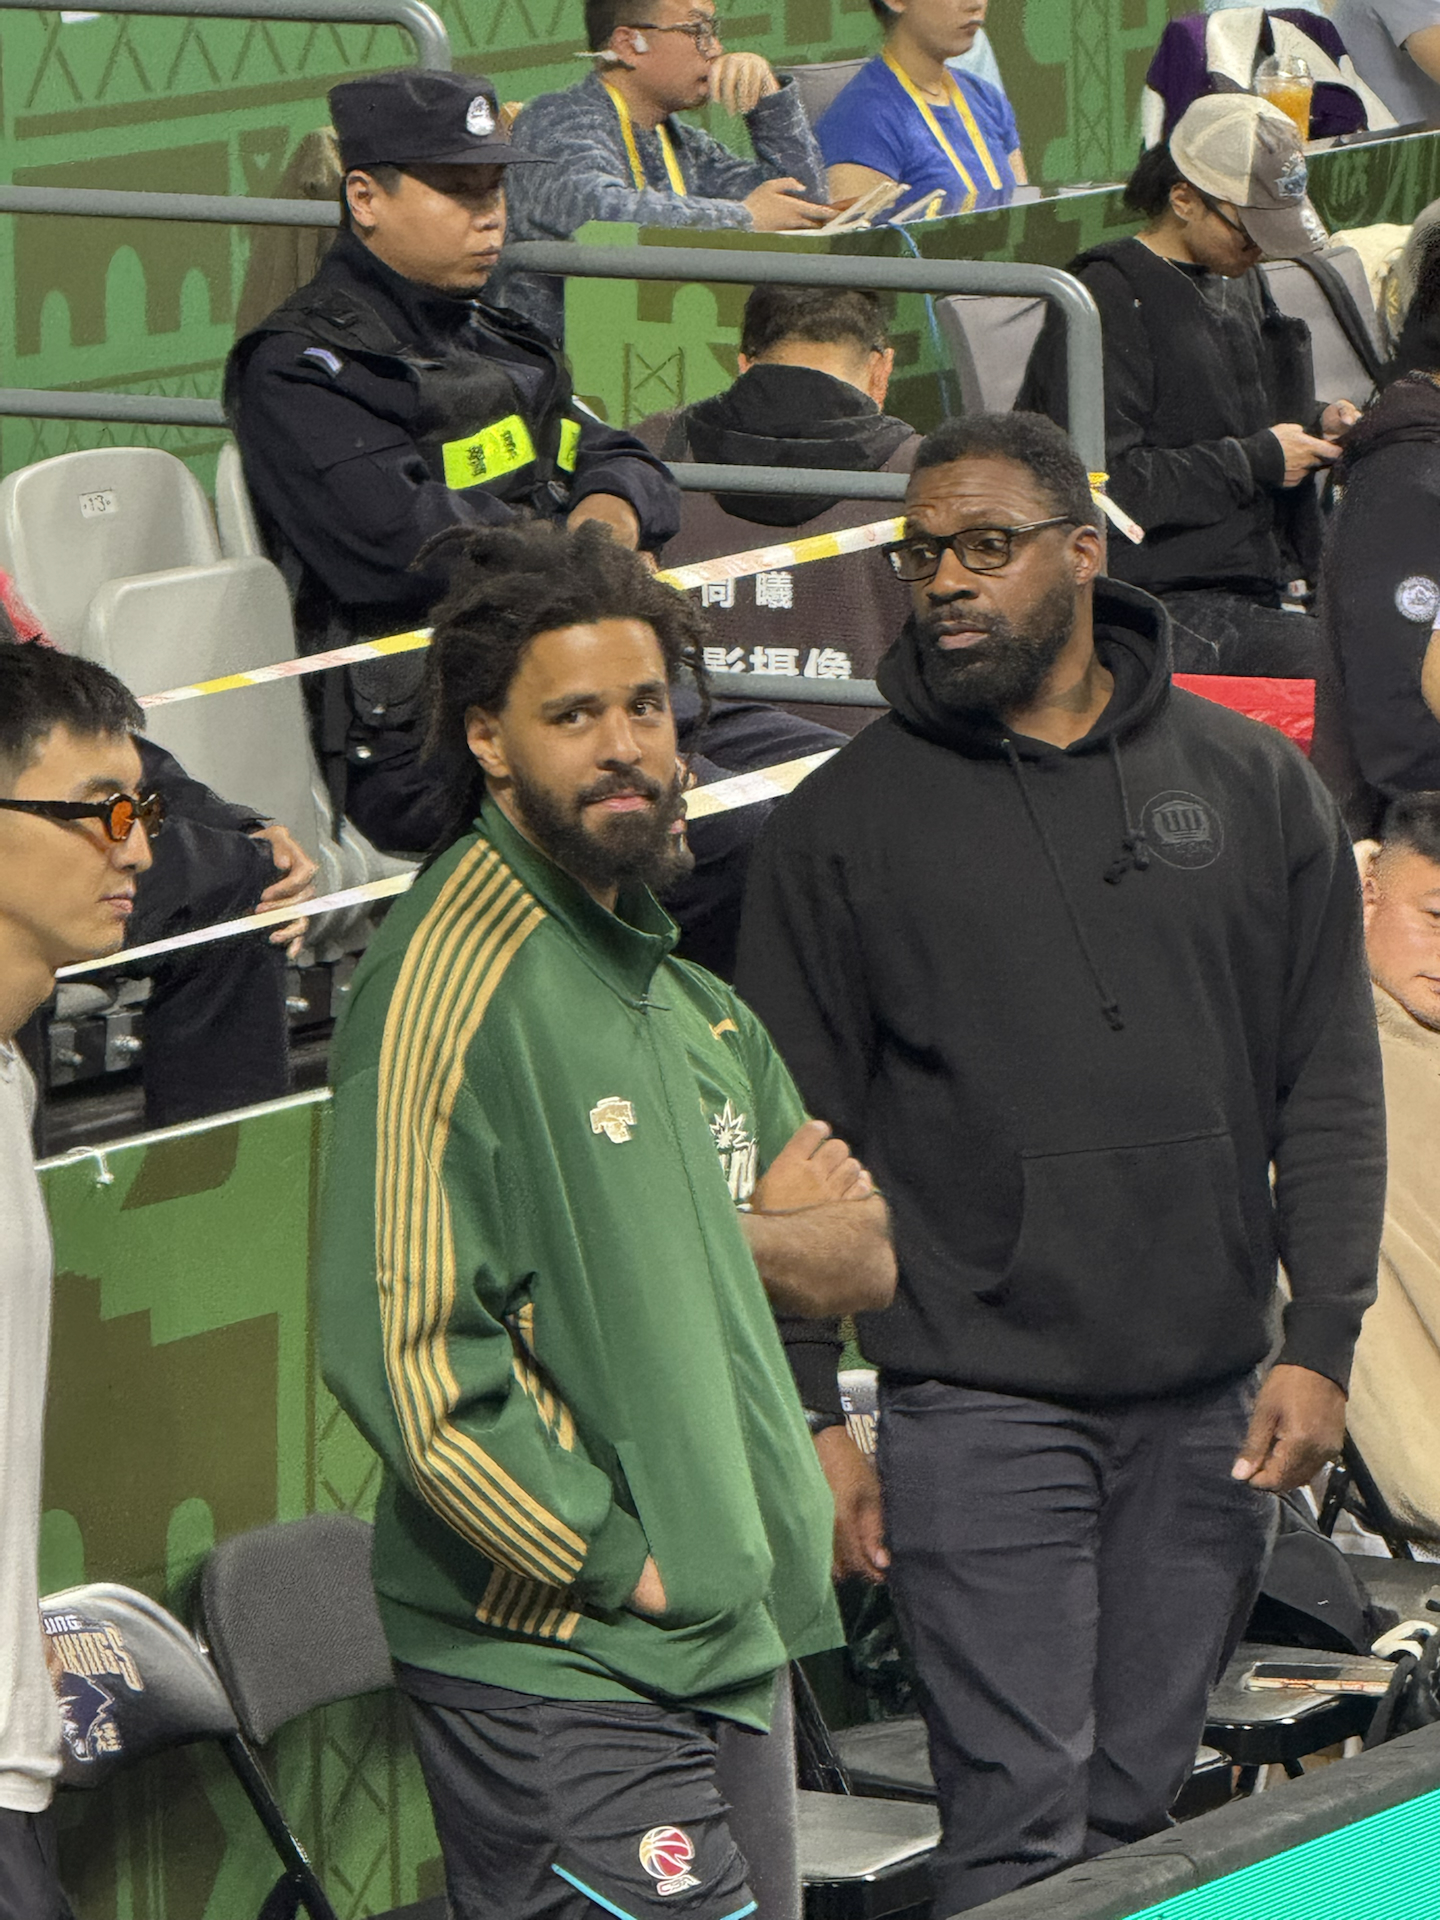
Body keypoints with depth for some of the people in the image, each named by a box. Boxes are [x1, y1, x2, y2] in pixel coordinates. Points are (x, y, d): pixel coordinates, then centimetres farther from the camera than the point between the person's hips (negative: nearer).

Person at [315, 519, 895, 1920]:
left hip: (729, 1646, 8)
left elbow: (863, 1263, 18)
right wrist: (619, 1559, -14)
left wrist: (729, 1235, -3)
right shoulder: (449, 979, -12)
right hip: (558, 1669, -8)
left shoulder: (687, 998, 16)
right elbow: (403, 1352, -19)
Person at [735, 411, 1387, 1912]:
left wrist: (1320, 1344, 1)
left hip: (1208, 1407, 3)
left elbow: (1329, 1087, 10)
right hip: (978, 1405, -3)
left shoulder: (1253, 786, 8)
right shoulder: (843, 822, 2)